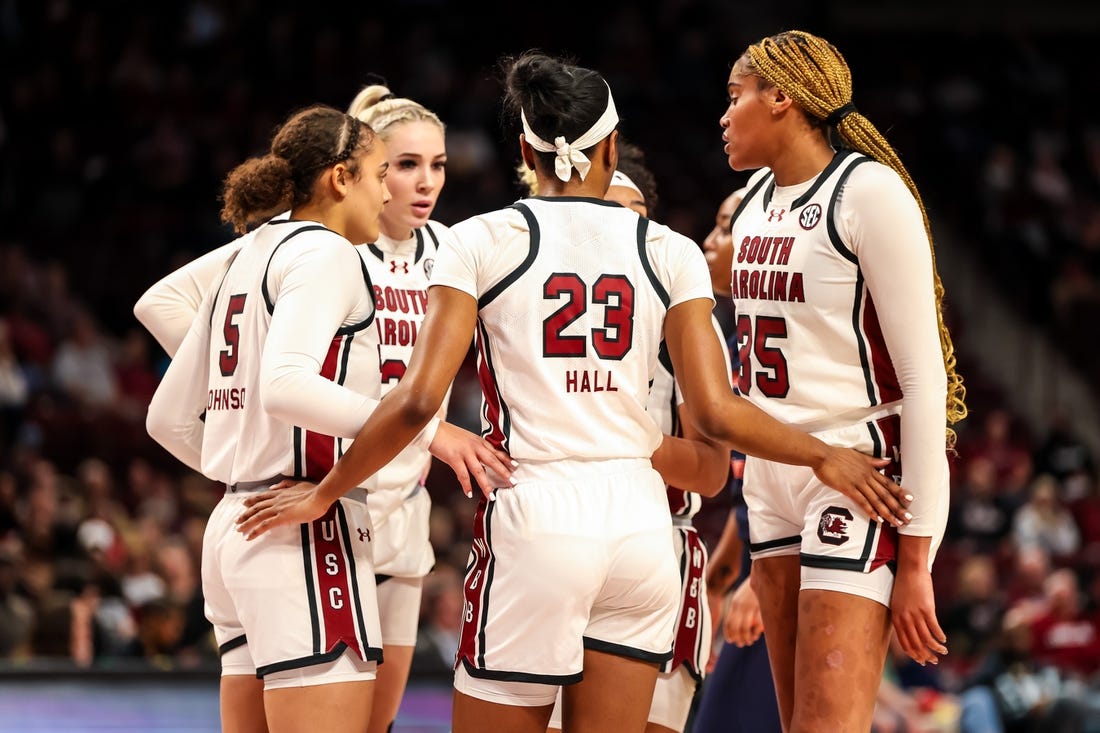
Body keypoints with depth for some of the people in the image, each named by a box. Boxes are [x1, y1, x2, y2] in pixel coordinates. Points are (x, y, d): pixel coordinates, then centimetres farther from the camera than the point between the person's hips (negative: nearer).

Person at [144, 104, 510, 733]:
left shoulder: (248, 259, 20)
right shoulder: (324, 252, -7)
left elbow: (169, 417, 22)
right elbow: (284, 386, -25)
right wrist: (425, 428, -23)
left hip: (235, 523, 10)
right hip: (306, 536, -10)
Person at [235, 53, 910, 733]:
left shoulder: (481, 241, 0)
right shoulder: (670, 251, 6)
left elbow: (417, 400, -5)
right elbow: (717, 413, 1)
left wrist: (324, 494, 7)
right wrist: (825, 456, 16)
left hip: (535, 523, -3)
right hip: (640, 524, 3)